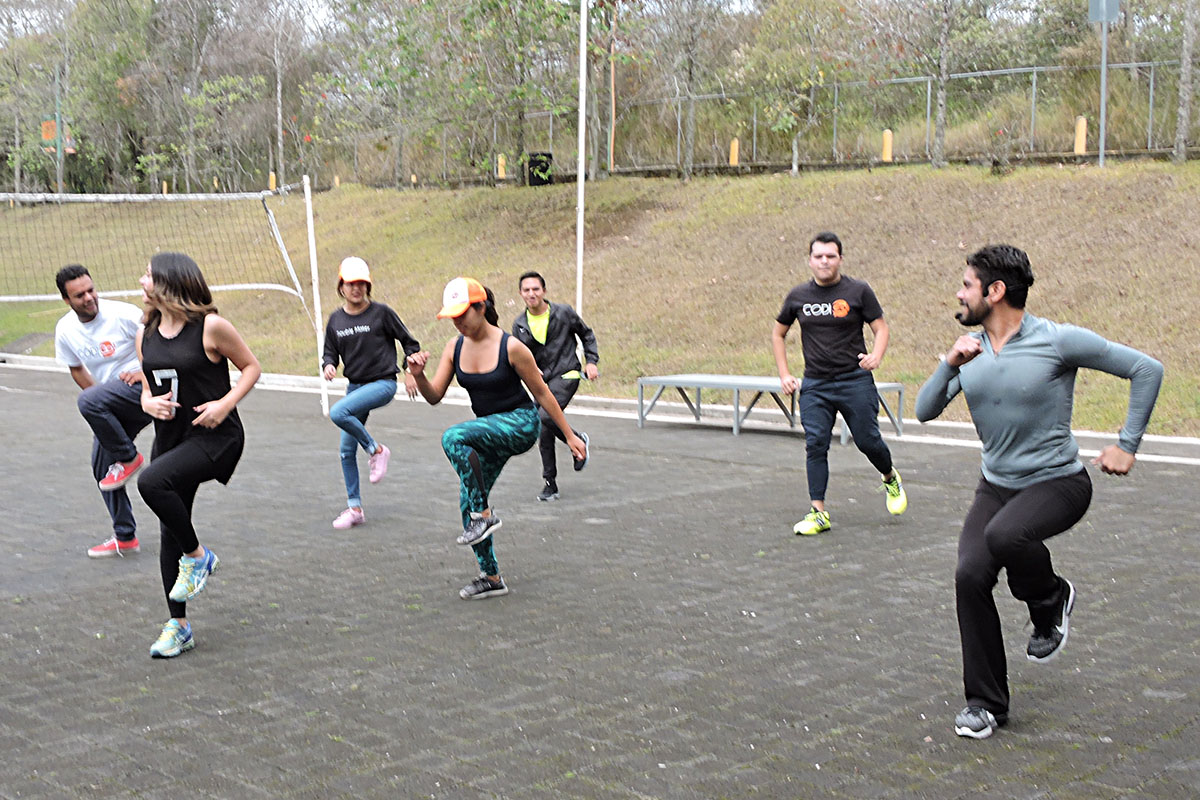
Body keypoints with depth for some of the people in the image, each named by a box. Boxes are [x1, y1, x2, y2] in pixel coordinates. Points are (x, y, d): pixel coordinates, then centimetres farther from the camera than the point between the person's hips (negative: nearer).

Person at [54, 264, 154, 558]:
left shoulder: (122, 314, -16)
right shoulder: (65, 330, 1)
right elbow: (77, 368, 17)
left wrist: (146, 371, -18)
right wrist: (101, 404, 7)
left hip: (144, 389, -7)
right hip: (116, 408, 7)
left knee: (88, 402, -30)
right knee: (102, 467, 6)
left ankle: (129, 458, -8)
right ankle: (125, 538, 20)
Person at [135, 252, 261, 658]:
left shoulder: (211, 327, -11)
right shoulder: (147, 336, 7)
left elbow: (252, 366, -2)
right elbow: (147, 392, 16)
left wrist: (226, 403, -16)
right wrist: (150, 403, -7)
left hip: (215, 437, -7)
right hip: (170, 437, 7)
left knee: (152, 481, -30)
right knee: (170, 533, 8)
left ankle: (197, 556, -6)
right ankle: (178, 625, 21)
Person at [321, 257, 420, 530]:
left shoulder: (381, 312, -7)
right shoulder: (336, 320, 6)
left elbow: (409, 342, 1)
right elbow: (330, 352, 12)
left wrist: (411, 372, -4)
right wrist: (329, 365, -9)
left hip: (383, 383, -6)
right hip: (355, 385, 6)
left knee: (338, 413, -30)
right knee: (347, 451, 4)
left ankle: (376, 450, -9)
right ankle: (355, 508, 15)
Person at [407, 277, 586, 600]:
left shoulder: (511, 347, -16)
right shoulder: (454, 348, 0)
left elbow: (542, 393, -7)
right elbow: (434, 396, 1)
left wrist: (570, 436, -2)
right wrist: (419, 376, -21)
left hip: (521, 424, -7)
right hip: (489, 431, 7)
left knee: (454, 437, -31)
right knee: (468, 501, 4)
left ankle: (485, 515, -20)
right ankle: (491, 578, 19)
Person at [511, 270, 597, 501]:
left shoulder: (563, 313, -5)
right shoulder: (520, 324, 3)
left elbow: (586, 334, 10)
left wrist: (591, 361, 2)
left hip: (566, 375, -5)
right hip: (542, 379, 5)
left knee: (545, 416, -26)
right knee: (544, 434, 4)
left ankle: (579, 441, 0)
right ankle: (550, 484, 15)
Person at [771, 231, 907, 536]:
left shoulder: (858, 291, -1)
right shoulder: (798, 296, 6)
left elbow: (880, 328, 1)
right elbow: (778, 334, 18)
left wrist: (876, 355, -20)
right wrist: (784, 374, 9)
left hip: (855, 381, -2)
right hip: (814, 385, 2)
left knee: (868, 441, 2)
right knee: (815, 445, -6)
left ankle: (891, 479, 34)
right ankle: (818, 513, -3)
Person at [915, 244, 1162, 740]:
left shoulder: (1058, 341, -14)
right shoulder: (970, 348, 3)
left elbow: (1146, 370, -8)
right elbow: (925, 411, -1)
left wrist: (1127, 445, -8)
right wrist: (950, 365, -17)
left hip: (1057, 481, -5)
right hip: (996, 485, 5)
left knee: (1005, 536, -35)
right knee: (970, 574, -13)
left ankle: (1051, 601, 1)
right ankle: (985, 702, 5)